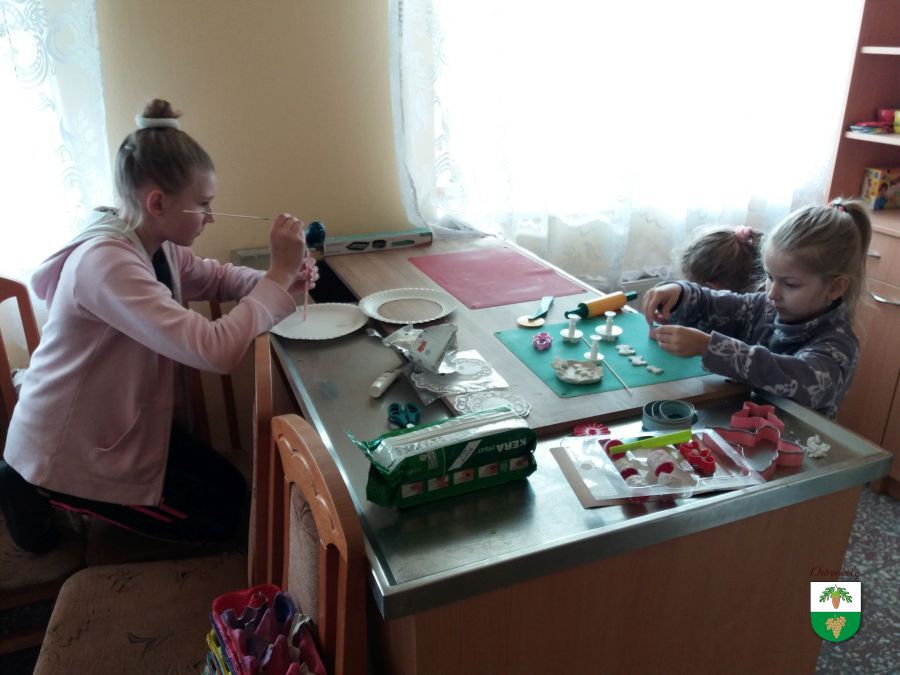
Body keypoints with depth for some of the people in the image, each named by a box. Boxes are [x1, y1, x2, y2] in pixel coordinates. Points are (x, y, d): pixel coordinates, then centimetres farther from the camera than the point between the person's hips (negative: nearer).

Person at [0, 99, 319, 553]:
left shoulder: (156, 244, -5)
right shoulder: (107, 262, -34)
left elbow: (215, 278, 11)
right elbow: (216, 351, -44)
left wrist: (281, 278, -10)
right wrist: (279, 273, -33)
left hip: (121, 423, 9)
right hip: (67, 450, -8)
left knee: (230, 490, 14)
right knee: (216, 518, 3)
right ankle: (37, 491, 10)